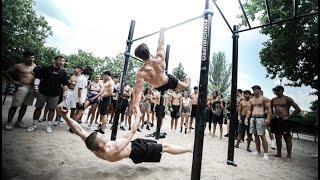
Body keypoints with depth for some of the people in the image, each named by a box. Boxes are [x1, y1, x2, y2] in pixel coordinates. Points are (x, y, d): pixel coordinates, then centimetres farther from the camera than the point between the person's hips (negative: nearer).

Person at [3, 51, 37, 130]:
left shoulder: (35, 66, 12)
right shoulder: (19, 66, 1)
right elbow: (6, 72, 6)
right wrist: (14, 81, -5)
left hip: (32, 88, 4)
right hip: (22, 87, -3)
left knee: (24, 106, 10)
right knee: (15, 106, -2)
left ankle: (19, 121, 22)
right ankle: (9, 122, 12)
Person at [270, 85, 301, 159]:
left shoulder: (287, 99, -4)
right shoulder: (273, 100, 11)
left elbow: (298, 109, -7)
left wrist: (290, 117, -10)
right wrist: (272, 115, 13)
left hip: (284, 120, -5)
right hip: (275, 120, 5)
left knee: (287, 138, 1)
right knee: (278, 137, 12)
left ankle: (289, 155, 11)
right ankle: (278, 153, 22)